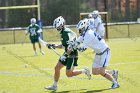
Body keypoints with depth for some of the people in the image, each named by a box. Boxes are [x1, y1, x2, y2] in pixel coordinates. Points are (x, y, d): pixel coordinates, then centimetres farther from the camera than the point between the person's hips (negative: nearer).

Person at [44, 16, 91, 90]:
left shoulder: (67, 33, -21)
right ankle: (55, 86, 18)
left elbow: (70, 46, -26)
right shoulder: (63, 33, 11)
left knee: (68, 74, -5)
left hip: (72, 55, -10)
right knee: (57, 68, 8)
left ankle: (85, 71, 11)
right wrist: (53, 46, 16)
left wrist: (66, 55, -25)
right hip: (67, 54, 10)